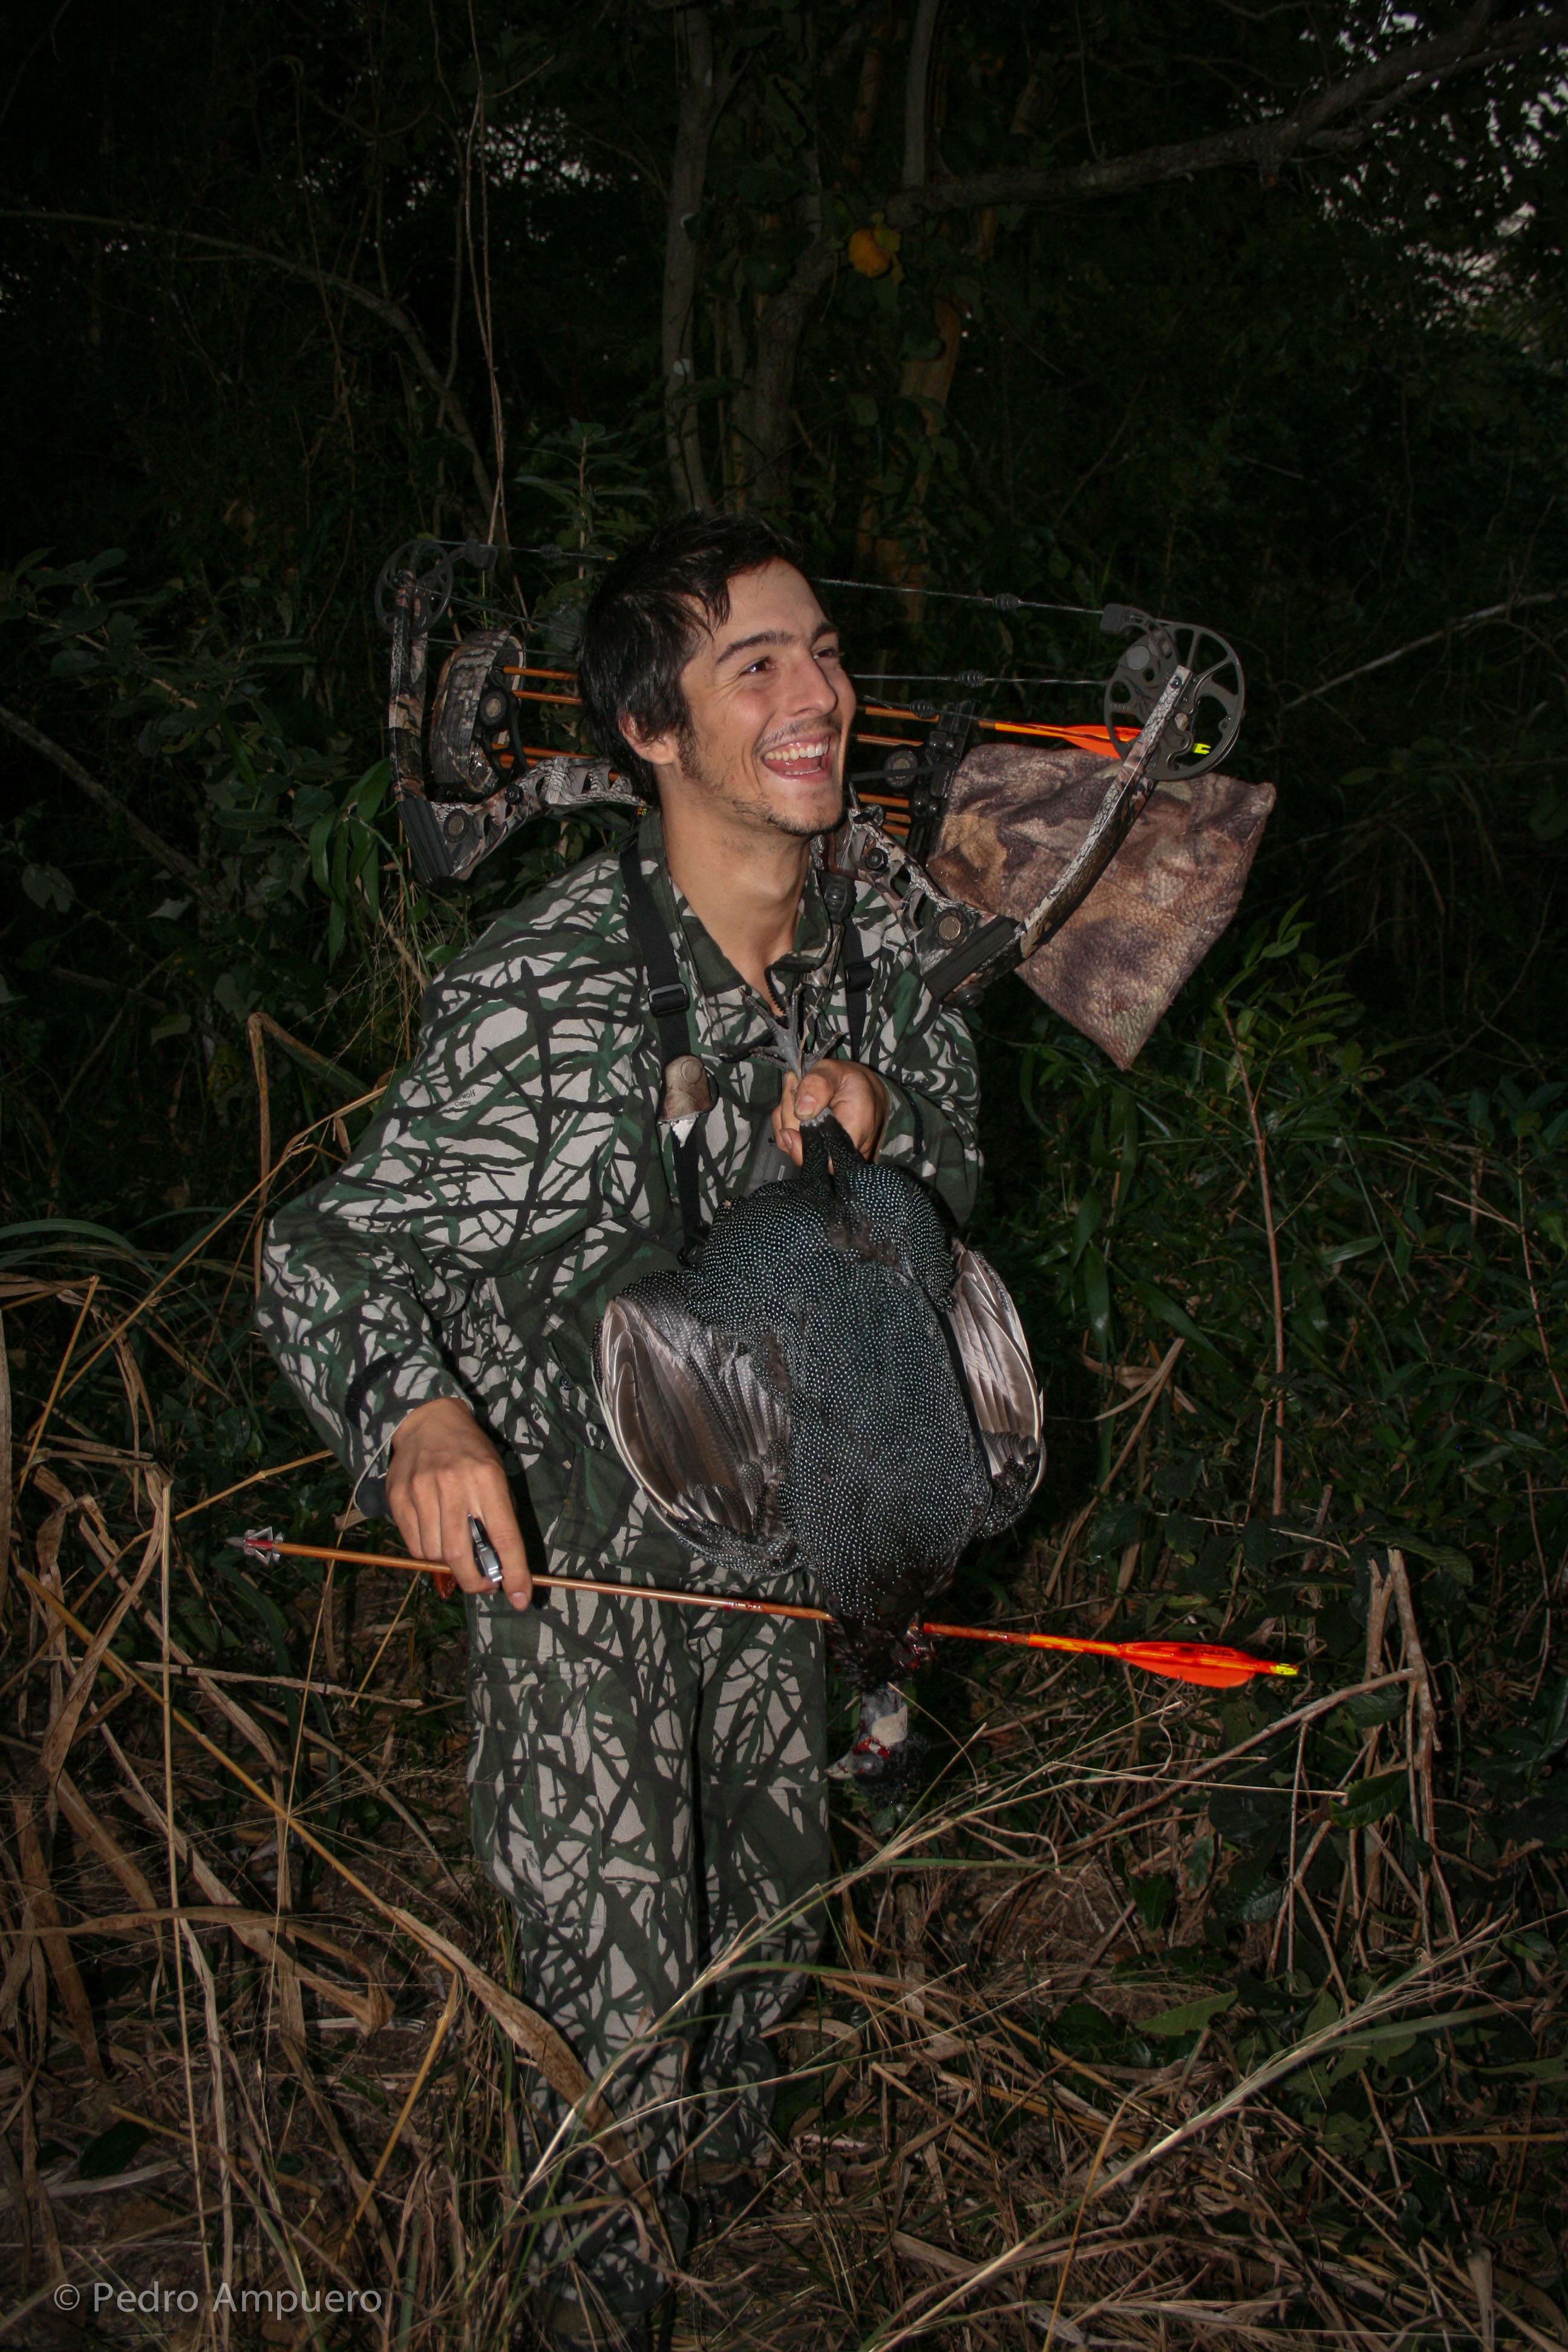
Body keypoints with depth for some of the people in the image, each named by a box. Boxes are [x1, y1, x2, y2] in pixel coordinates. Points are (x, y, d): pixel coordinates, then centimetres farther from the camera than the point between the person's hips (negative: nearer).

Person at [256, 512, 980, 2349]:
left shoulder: (879, 942, -7)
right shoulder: (536, 993, -26)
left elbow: (954, 1184, 7)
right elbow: (328, 1253, -21)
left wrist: (877, 1122, -18)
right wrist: (417, 1411, -42)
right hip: (570, 1535, -5)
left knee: (770, 1885, 27)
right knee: (613, 1955, 7)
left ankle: (727, 2135, 60)